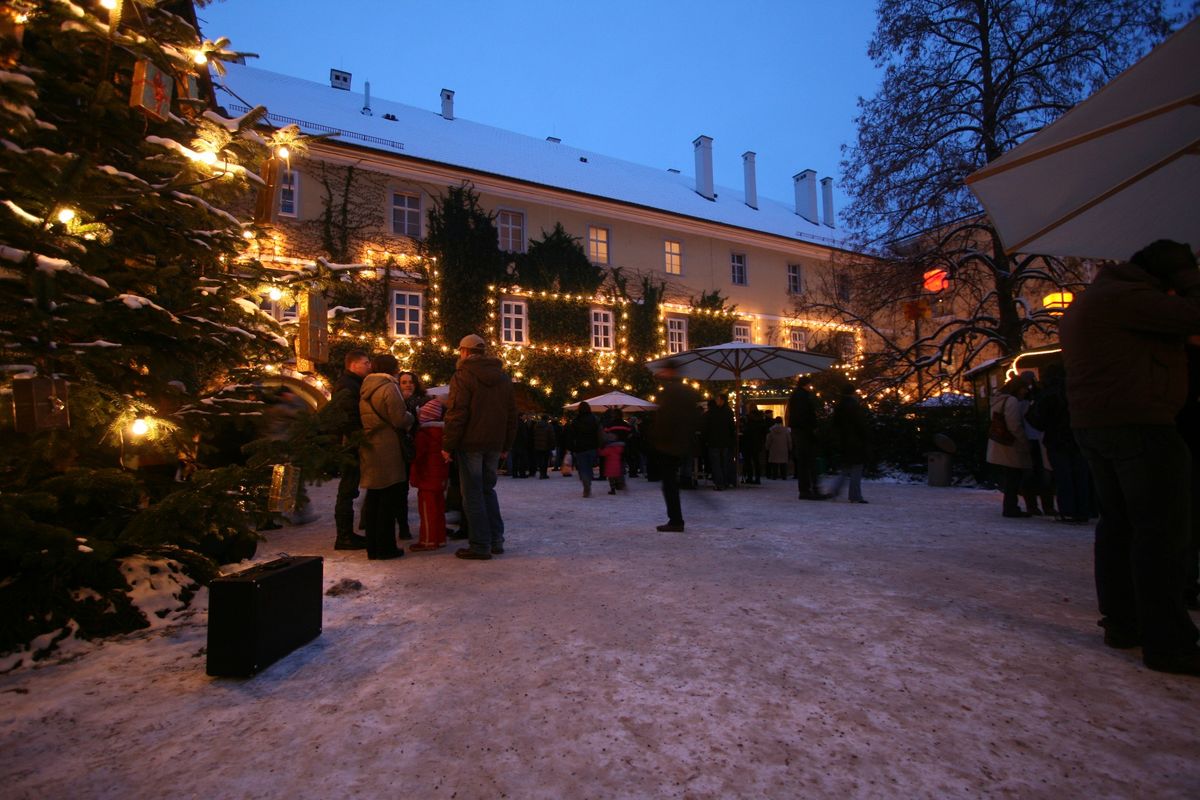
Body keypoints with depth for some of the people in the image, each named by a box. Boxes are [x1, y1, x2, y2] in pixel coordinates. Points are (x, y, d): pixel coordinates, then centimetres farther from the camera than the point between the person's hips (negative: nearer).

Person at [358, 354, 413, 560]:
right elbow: (400, 419, -18)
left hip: (368, 449, 8)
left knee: (373, 499, 14)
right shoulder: (389, 387, -12)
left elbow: (365, 419, 15)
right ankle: (385, 547, 5)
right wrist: (411, 416, 3)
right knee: (388, 500, 0)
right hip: (387, 452, -8)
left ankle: (373, 547, 21)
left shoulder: (365, 389, 12)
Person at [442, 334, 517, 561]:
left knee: (473, 494, 1)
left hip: (470, 443, -6)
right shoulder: (503, 377, 14)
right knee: (488, 490, 17)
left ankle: (480, 546, 3)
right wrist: (506, 445, 17)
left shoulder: (463, 375, -7)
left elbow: (456, 414, -14)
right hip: (494, 444, 6)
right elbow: (511, 414, 14)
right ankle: (496, 541, 17)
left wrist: (448, 446, -9)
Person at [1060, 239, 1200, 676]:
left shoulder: (1084, 303, 21)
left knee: (1117, 522, 14)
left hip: (1091, 423, 10)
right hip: (1140, 423, -10)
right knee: (1160, 530, -6)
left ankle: (1121, 623, 21)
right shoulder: (1124, 295, -10)